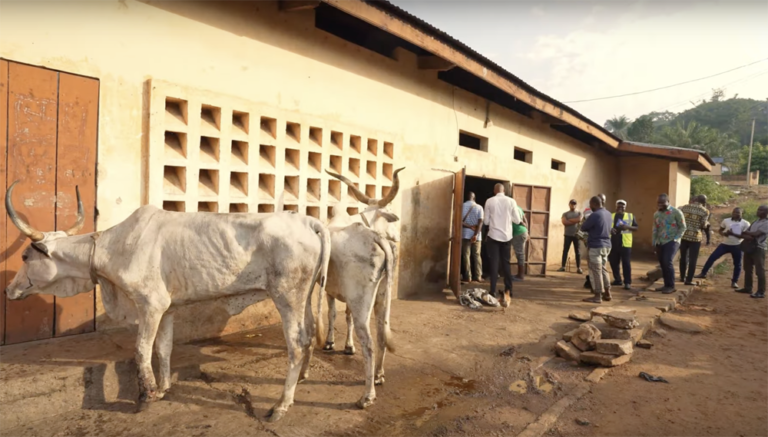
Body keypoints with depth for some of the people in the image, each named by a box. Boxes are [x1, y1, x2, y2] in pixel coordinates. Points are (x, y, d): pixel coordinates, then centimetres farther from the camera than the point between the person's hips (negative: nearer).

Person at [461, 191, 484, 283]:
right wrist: (475, 234, -13)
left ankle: (468, 277, 0)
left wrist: (469, 226, -6)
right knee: (477, 255, 7)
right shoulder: (479, 207, 1)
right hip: (476, 235, 0)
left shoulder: (462, 206, 1)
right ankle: (478, 276, 5)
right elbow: (480, 222, -9)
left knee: (466, 255, 3)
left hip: (465, 234, 0)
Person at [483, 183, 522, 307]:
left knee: (494, 264, 3)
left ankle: (493, 291, -1)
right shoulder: (511, 201, -2)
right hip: (507, 236, 2)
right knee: (506, 263, 12)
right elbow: (517, 220, 1)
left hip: (493, 236, -2)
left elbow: (486, 221, 0)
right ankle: (508, 290, 15)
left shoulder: (489, 201, -4)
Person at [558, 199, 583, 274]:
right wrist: (575, 221, -10)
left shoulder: (579, 213, 8)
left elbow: (579, 220, -14)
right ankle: (563, 266, 9)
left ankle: (578, 268, 5)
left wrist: (569, 220, -8)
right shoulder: (565, 214, 7)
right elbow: (564, 222, -10)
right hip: (568, 235, 0)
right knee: (565, 251, 2)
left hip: (577, 235, 0)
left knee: (578, 252, 1)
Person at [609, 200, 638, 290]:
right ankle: (617, 280, 24)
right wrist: (610, 229, -8)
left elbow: (636, 228, 5)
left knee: (626, 263, -5)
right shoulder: (611, 216, 13)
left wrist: (628, 227, -15)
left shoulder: (630, 216, 6)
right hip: (613, 243, 3)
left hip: (625, 243, -3)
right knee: (613, 262, 9)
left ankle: (628, 282, -1)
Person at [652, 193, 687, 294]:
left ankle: (671, 286, -7)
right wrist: (654, 244, 10)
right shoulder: (656, 214, 9)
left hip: (671, 242, -6)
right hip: (660, 243, 6)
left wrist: (675, 239, -12)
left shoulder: (676, 212, -8)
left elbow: (682, 227, -4)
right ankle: (666, 285, 17)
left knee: (667, 262, -17)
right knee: (662, 264, 6)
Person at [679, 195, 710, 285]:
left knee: (683, 257, 17)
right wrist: (706, 224, 14)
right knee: (693, 259, 5)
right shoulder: (704, 211, -7)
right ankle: (689, 280, 6)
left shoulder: (684, 207, 3)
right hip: (695, 237, -4)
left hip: (683, 235, 4)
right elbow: (703, 226, -8)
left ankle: (682, 277, 26)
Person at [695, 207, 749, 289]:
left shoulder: (745, 223, -4)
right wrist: (724, 233, -9)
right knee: (712, 257, -6)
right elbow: (720, 230, 14)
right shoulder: (726, 221, 4)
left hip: (737, 246, -2)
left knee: (737, 264, 5)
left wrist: (733, 234, -21)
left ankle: (734, 281, 20)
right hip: (725, 244, 2)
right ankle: (703, 273, 3)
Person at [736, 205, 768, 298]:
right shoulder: (755, 222, 16)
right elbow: (744, 234, 7)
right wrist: (747, 236, -16)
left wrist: (745, 233, -3)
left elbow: (756, 234, -19)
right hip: (749, 247, 9)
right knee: (748, 269, 15)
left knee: (759, 271, -7)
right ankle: (747, 288, 25)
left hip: (758, 249, -9)